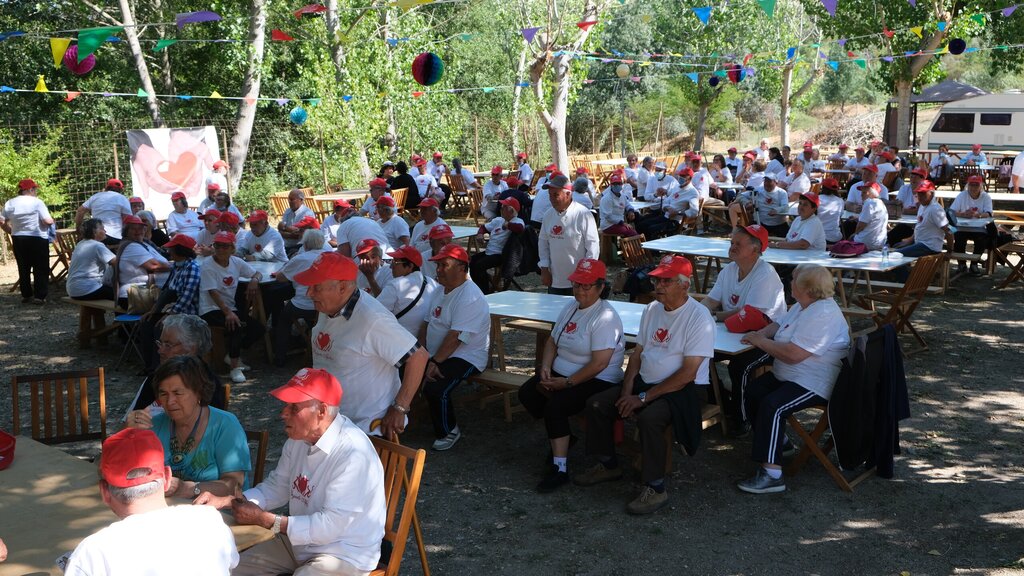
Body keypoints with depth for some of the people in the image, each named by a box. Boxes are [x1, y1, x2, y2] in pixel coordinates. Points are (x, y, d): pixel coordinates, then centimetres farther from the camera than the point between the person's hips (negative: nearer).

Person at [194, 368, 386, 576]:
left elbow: (332, 524, -27)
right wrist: (224, 501, -4)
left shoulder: (353, 455, -29)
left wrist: (264, 519, -21)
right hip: (300, 540, 8)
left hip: (345, 554, -8)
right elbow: (277, 487, 11)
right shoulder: (299, 438, -2)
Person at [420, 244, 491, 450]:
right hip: (435, 354, 9)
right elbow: (427, 324, 13)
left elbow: (456, 338, -25)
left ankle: (449, 432, -4)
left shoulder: (470, 298, -20)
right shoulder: (441, 291, 11)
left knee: (435, 389, -30)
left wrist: (434, 362, -25)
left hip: (466, 358, -9)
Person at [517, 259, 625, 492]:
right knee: (526, 393, -7)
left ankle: (559, 468, -17)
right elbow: (552, 341, 14)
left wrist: (567, 383, -21)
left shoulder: (605, 317, -18)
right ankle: (561, 435, 13)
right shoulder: (571, 307, 10)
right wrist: (545, 367, -4)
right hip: (561, 373, 9)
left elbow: (599, 363, -24)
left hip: (598, 381, -9)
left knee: (555, 405, -28)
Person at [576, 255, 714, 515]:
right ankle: (608, 465, 16)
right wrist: (627, 391, -4)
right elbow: (637, 354, 13)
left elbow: (688, 373, -21)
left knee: (648, 418, -34)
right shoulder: (652, 310, 9)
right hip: (645, 382, 8)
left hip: (683, 390, -8)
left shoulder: (699, 317, -16)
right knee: (596, 404, -4)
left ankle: (656, 489, -19)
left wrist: (644, 398, -19)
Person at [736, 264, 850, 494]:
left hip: (814, 383, -11)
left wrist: (761, 342, -14)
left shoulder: (823, 315, -24)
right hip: (787, 375, 12)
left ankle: (772, 475, -29)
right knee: (751, 393, 6)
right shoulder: (803, 306, 11)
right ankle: (777, 440, 24)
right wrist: (762, 333, 0)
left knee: (772, 406, -29)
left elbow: (792, 354, -29)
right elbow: (779, 324, 24)